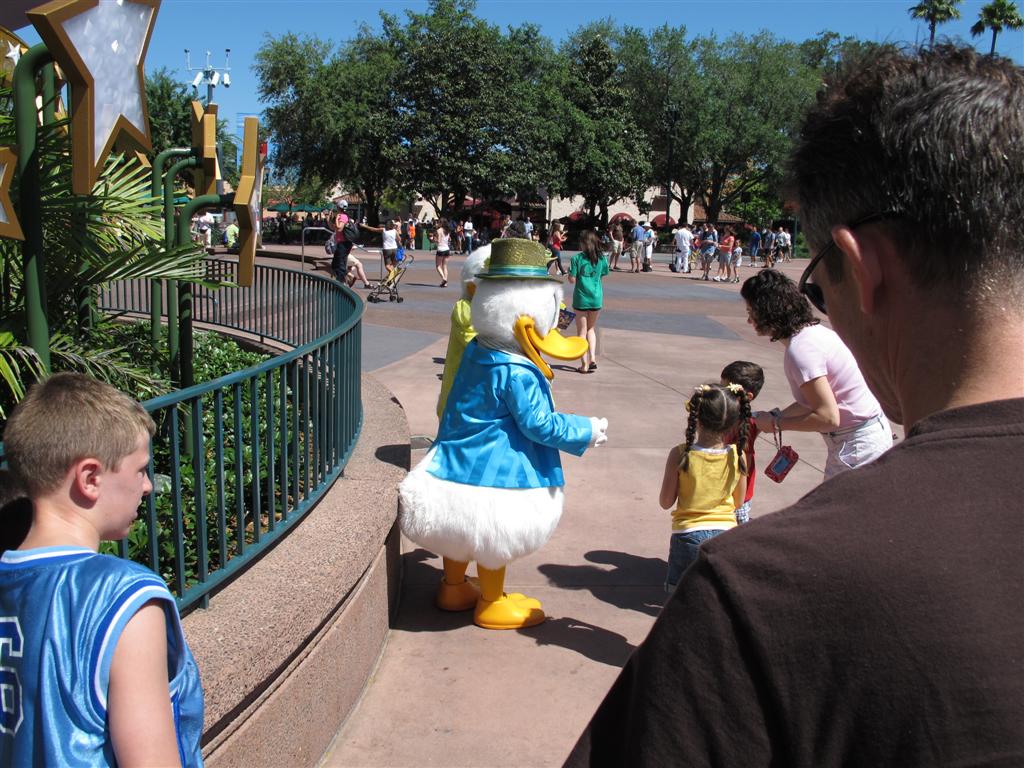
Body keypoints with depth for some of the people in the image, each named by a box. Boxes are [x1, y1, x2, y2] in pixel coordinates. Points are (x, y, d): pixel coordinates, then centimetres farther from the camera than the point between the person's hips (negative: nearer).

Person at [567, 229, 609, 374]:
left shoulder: (577, 258, -11)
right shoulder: (602, 258, -1)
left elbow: (572, 280, -12)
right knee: (591, 329, 21)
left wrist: (569, 271, 7)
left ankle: (585, 364, 7)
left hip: (581, 299, -3)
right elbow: (602, 276, 4)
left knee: (582, 331, 8)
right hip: (596, 298, 3)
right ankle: (592, 358, 9)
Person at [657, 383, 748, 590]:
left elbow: (666, 502, -7)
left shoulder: (680, 455, -15)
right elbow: (738, 502, 4)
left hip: (688, 533, -2)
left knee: (676, 588, 15)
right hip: (726, 532, 2)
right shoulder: (737, 455, -8)